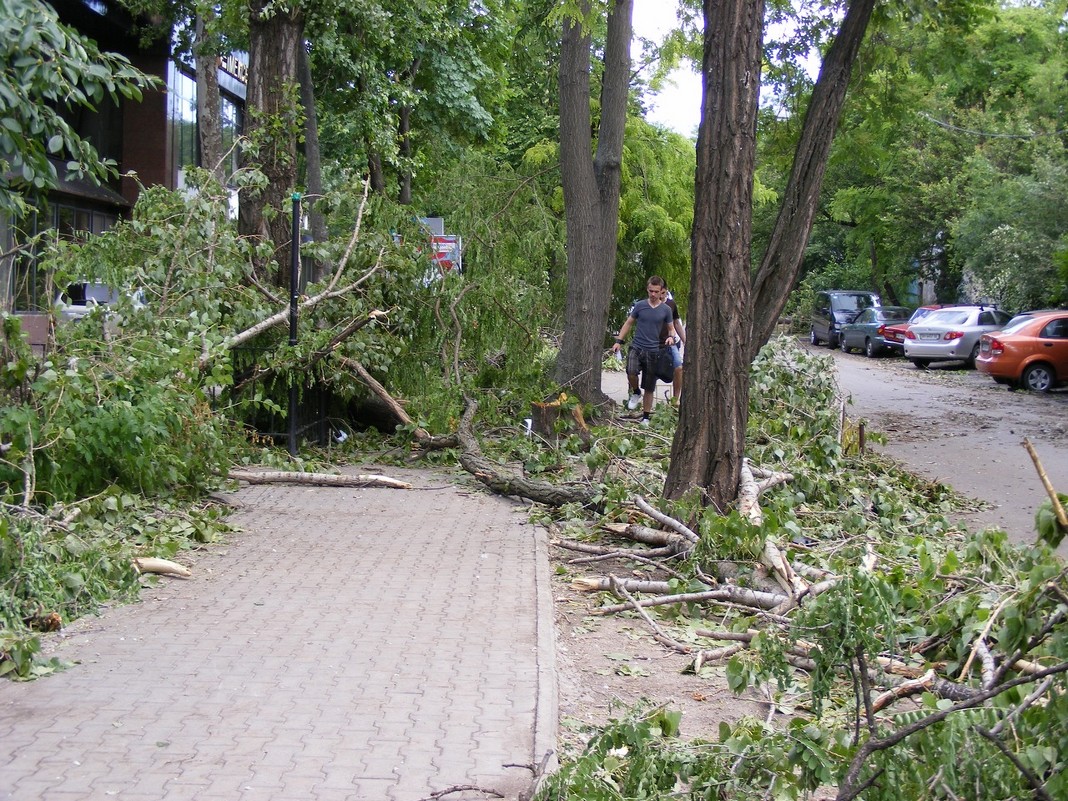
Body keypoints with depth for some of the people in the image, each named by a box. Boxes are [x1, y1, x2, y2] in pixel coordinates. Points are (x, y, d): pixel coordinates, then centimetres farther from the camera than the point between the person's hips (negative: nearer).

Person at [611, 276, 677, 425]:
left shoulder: (666, 309, 2)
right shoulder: (640, 305, 1)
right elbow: (628, 323, 10)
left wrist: (671, 337, -12)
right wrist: (619, 341, 3)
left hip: (653, 351, 1)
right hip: (636, 347, -1)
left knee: (649, 388, 6)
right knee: (631, 372, -29)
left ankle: (646, 418, 19)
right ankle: (636, 393, 2)